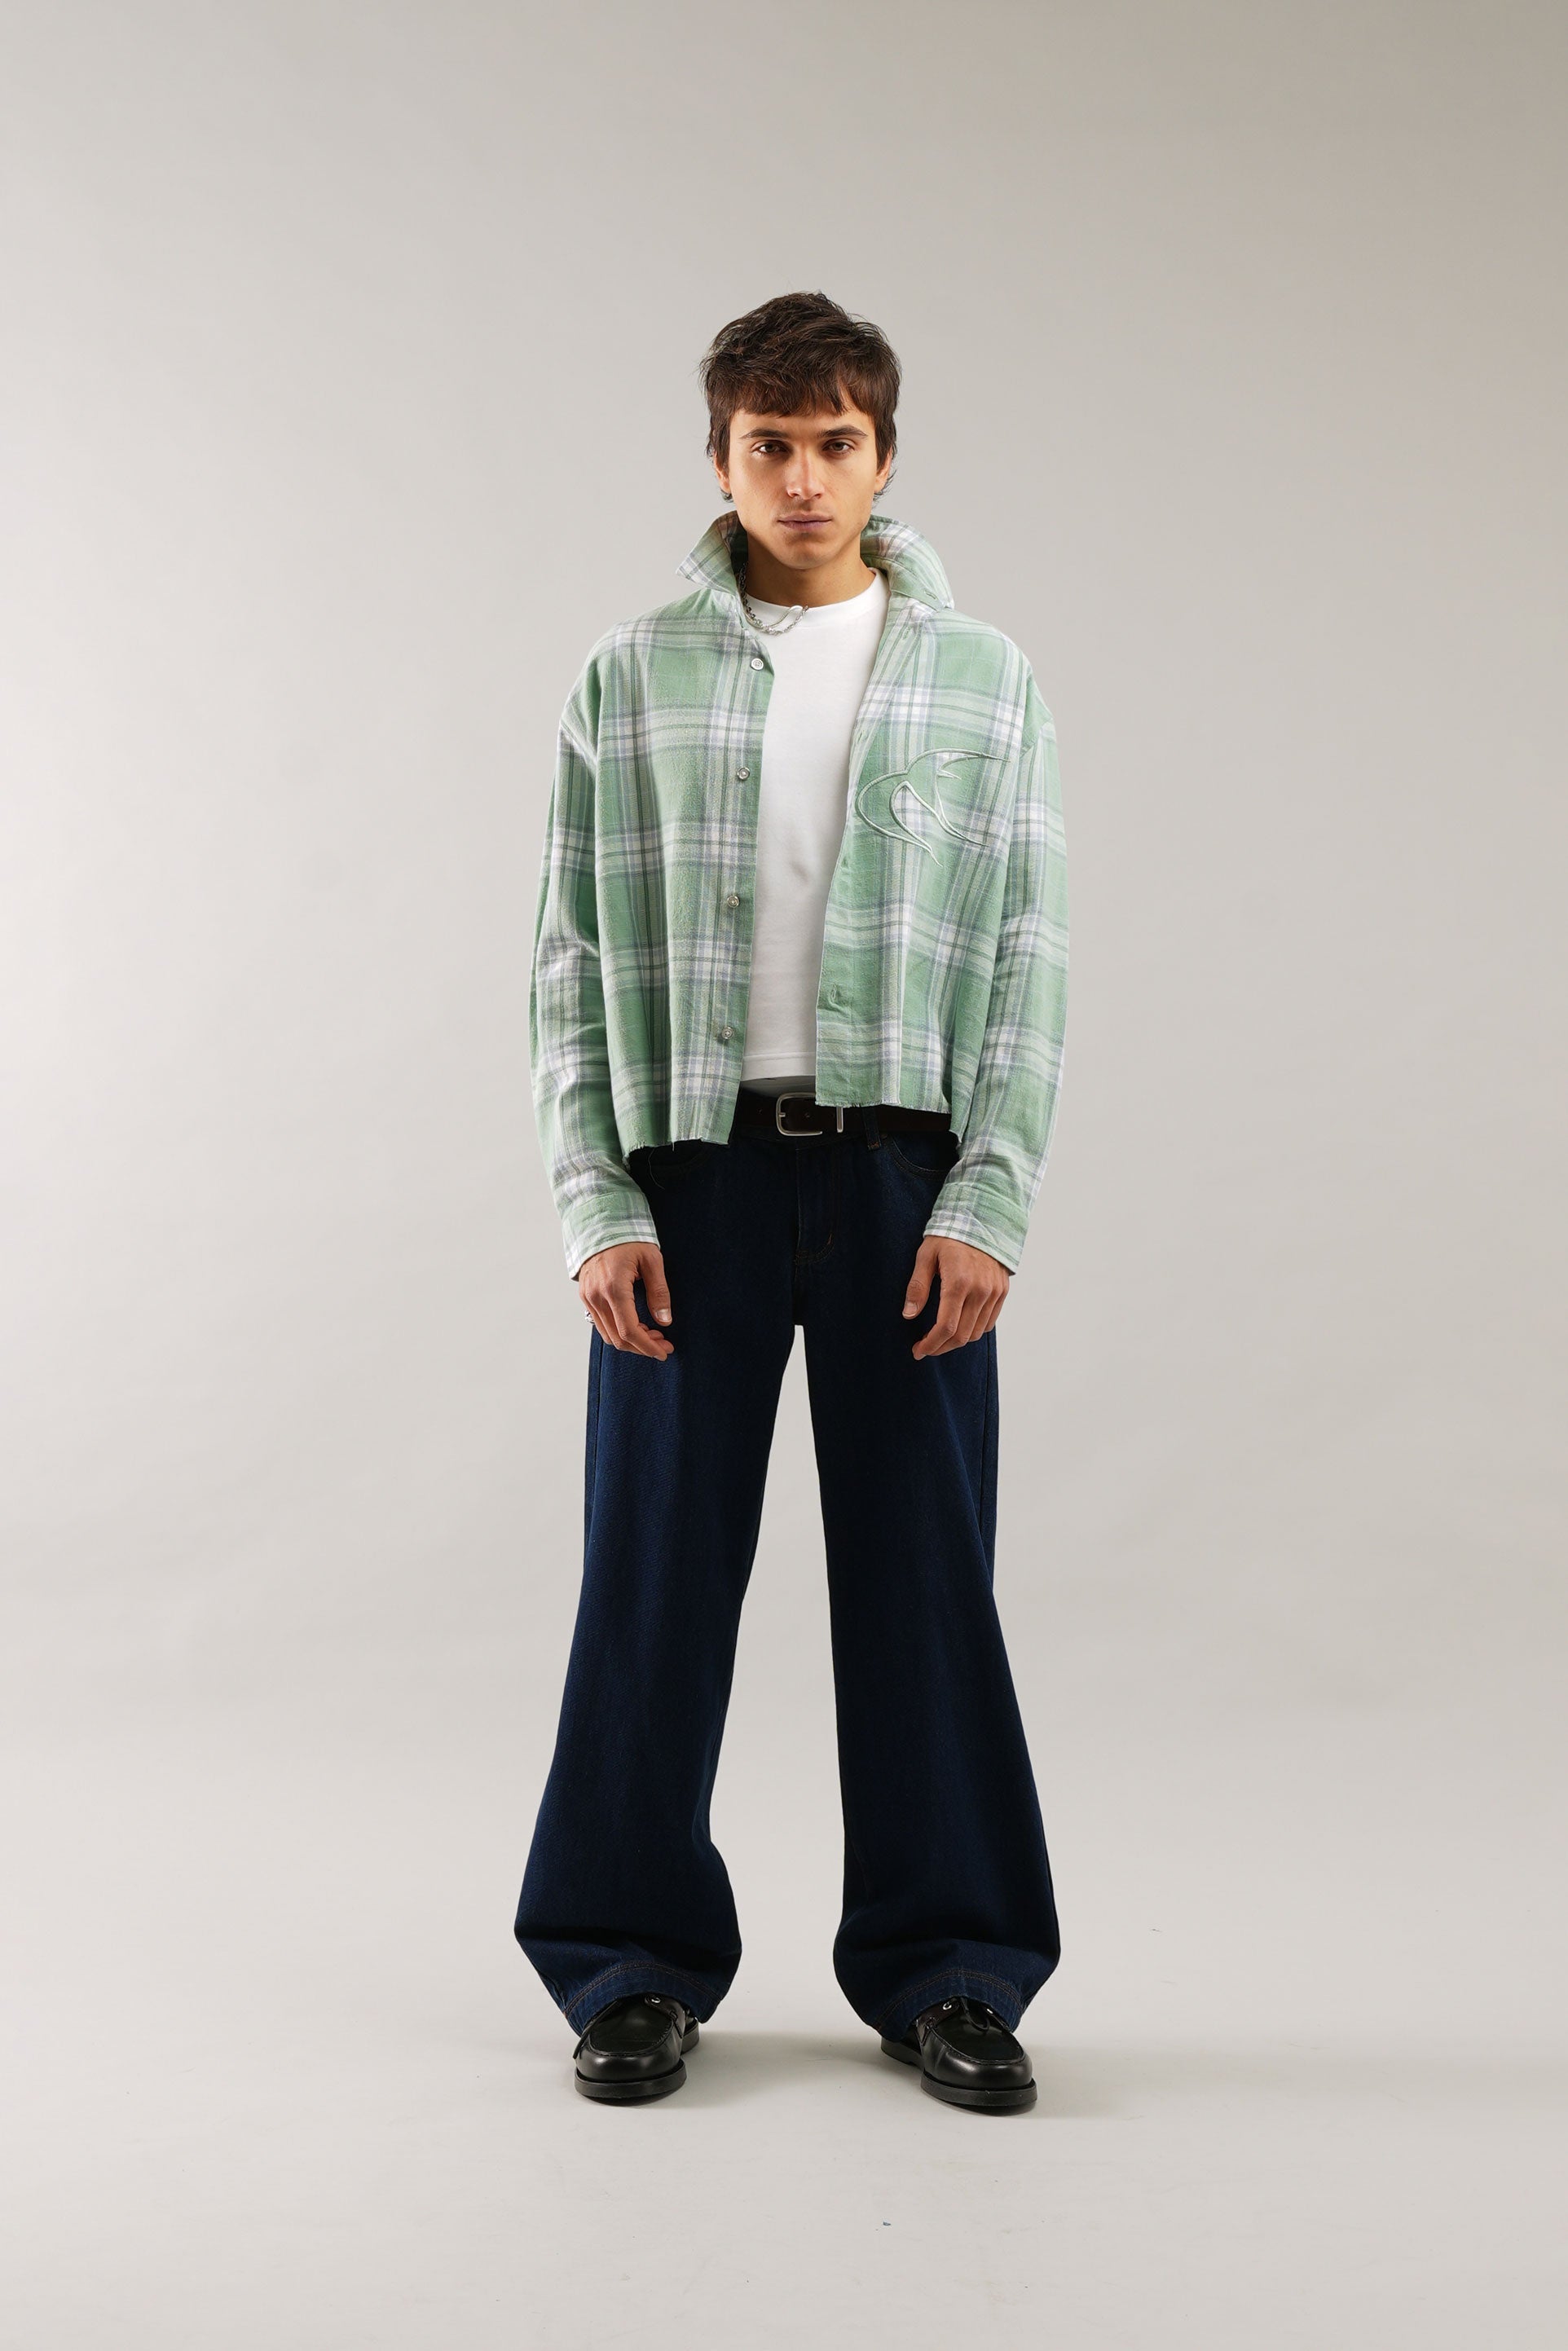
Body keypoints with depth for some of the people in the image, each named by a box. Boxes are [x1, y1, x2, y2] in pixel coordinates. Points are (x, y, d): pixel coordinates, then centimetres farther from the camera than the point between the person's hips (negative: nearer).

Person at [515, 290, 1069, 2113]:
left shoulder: (983, 681, 8)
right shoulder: (631, 682, 7)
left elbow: (1028, 963, 4)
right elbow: (570, 962, 5)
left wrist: (989, 1204, -6)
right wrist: (596, 1204, -5)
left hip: (908, 1170, 0)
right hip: (695, 1164, 0)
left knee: (923, 1568, 4)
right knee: (657, 1566, 3)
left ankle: (943, 1965, 18)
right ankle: (638, 1961, 18)